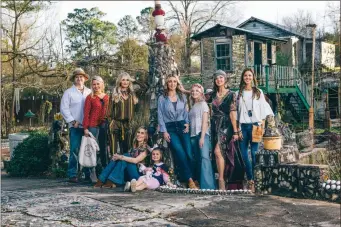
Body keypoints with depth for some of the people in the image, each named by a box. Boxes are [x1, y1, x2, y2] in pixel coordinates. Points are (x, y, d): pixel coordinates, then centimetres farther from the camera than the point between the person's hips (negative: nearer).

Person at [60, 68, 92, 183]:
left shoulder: (89, 92, 12)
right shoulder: (69, 92, 4)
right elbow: (64, 108, -1)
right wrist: (72, 121, -7)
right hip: (75, 126, -3)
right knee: (75, 150, -6)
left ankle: (88, 173, 16)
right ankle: (72, 175, -1)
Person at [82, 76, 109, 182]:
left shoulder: (106, 97, 12)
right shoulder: (90, 97, 0)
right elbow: (86, 114, -3)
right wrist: (86, 128, -9)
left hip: (104, 125, 4)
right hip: (93, 125, -4)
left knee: (104, 149, 9)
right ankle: (93, 173, 6)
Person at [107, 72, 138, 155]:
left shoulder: (132, 95, 12)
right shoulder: (115, 94, 1)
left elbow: (133, 110, 14)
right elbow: (110, 110, -1)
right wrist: (111, 121, -5)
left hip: (127, 125, 4)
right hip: (116, 124, -4)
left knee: (126, 149, 8)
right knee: (114, 150, -5)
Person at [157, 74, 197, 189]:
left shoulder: (182, 97, 12)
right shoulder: (162, 98, 4)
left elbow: (186, 112, 14)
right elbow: (160, 116, 2)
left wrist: (187, 124, -3)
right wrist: (164, 131, -6)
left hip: (182, 126, 2)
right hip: (170, 128, -2)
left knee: (189, 154, -12)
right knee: (180, 153, -19)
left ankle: (192, 178, 1)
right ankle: (189, 179, -13)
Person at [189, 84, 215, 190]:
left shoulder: (203, 104, 4)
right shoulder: (192, 107, 20)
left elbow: (205, 121, -5)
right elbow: (191, 122, 16)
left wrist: (202, 137, -14)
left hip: (202, 134, -6)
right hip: (193, 135, 6)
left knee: (204, 157, -20)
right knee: (198, 160, 2)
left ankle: (208, 185, -26)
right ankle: (200, 185, 2)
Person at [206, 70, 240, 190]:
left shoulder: (231, 95, -3)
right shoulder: (213, 94, 11)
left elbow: (233, 113, -9)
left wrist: (235, 131, -12)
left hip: (225, 125, -5)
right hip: (215, 125, 6)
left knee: (218, 151, -19)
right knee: (221, 153, 6)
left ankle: (221, 180, -15)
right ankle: (224, 178, 12)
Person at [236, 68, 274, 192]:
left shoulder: (259, 92, 8)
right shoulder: (238, 93, 10)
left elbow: (263, 111, 6)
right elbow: (236, 112, 8)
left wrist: (262, 127, -3)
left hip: (255, 125, -1)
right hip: (243, 126, 2)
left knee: (254, 153, -9)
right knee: (244, 154, -1)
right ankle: (250, 179, 11)